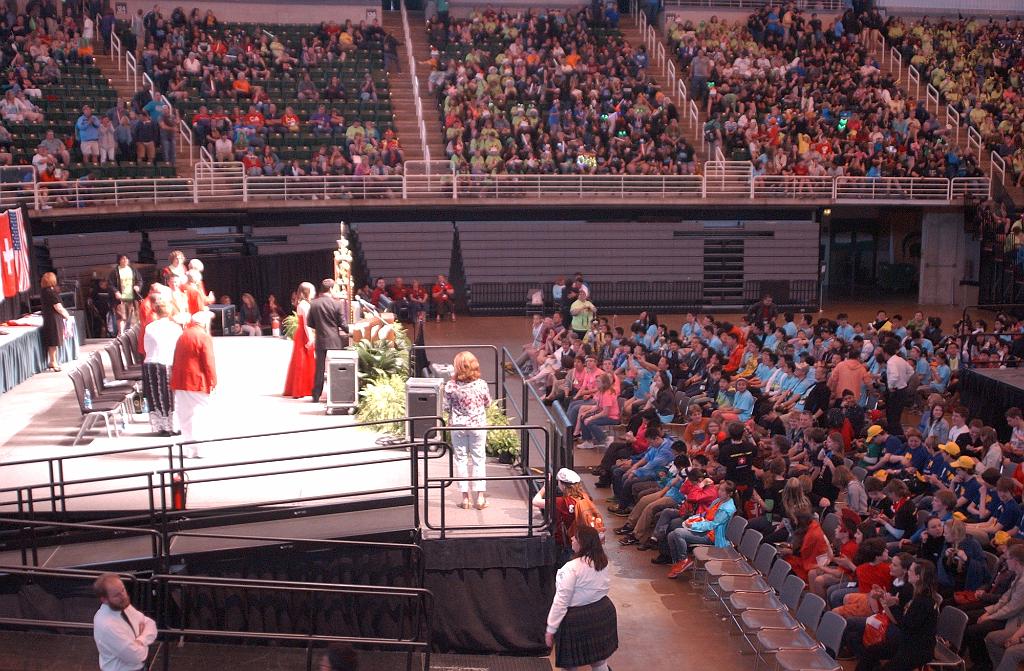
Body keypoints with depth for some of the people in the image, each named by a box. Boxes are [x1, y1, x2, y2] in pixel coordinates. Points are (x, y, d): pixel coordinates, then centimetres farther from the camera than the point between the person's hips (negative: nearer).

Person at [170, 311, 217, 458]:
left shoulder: (182, 336, 12)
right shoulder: (204, 337, -11)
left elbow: (176, 360, 15)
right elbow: (209, 362, -15)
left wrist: (175, 380, 19)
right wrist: (212, 381, -9)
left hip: (180, 382, 7)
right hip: (198, 383, -7)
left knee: (185, 416, 13)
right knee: (199, 415, -2)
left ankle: (187, 447, 18)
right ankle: (196, 449, -5)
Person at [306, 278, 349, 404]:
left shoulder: (313, 303, -2)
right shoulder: (337, 304, -11)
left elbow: (309, 323, 4)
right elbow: (343, 324, -8)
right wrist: (350, 332, 8)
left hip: (320, 340, 3)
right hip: (335, 340, -3)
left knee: (319, 368, 10)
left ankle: (316, 395, 12)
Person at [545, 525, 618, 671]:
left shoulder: (572, 568, -22)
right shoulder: (603, 562, 0)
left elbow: (561, 601, -19)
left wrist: (551, 629, -13)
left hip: (578, 619, -7)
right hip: (604, 612, 7)